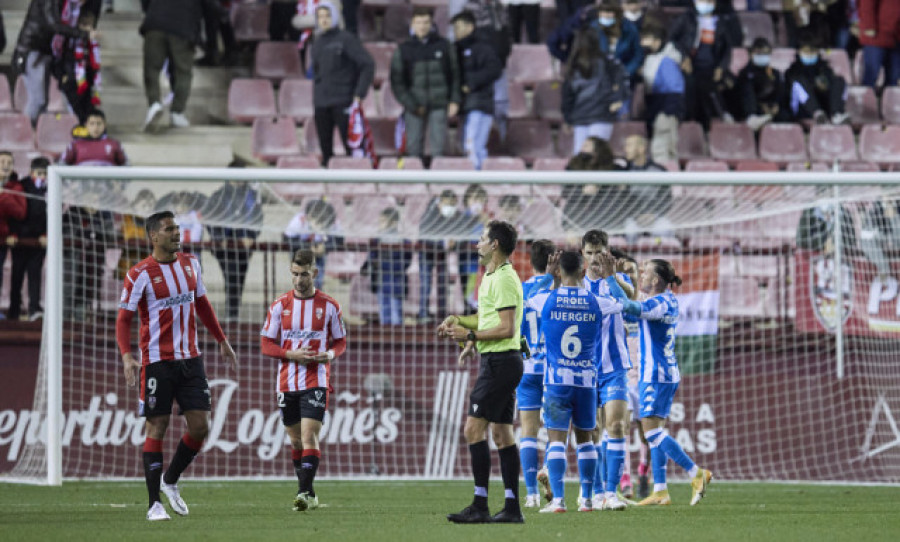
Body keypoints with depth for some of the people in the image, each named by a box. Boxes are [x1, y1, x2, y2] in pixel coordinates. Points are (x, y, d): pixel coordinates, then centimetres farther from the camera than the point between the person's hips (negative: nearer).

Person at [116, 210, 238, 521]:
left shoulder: (190, 263, 9)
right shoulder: (140, 274, -9)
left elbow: (202, 305, 22)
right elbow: (124, 319, -8)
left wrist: (222, 341, 25)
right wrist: (127, 356, -22)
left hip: (190, 359, 5)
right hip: (157, 361, -5)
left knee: (200, 426, 1)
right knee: (157, 428, -4)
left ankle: (170, 481, 23)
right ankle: (155, 504, 1)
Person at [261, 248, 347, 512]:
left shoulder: (329, 306, 2)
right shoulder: (280, 305, 5)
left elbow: (341, 342, 10)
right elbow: (266, 344, 4)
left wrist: (329, 354, -12)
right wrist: (291, 354, -13)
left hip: (316, 381, -3)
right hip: (287, 381, 3)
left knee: (309, 436, -16)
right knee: (296, 440, 9)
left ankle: (304, 492, -21)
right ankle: (309, 495, 19)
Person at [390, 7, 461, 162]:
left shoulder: (444, 46, 5)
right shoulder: (403, 50, 3)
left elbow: (455, 74, 9)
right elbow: (397, 82, 1)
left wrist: (454, 101, -1)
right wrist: (411, 105, -8)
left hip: (439, 106, 0)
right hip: (414, 108, 0)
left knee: (437, 146, -5)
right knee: (413, 148, 0)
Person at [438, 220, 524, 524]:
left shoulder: (503, 280, -16)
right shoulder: (492, 276, 17)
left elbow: (506, 328, -21)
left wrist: (470, 335, -17)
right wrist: (458, 320, 20)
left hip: (500, 361, -11)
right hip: (500, 361, 11)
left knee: (474, 429, -11)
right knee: (502, 433, 9)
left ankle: (480, 506, -13)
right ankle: (512, 508, 8)